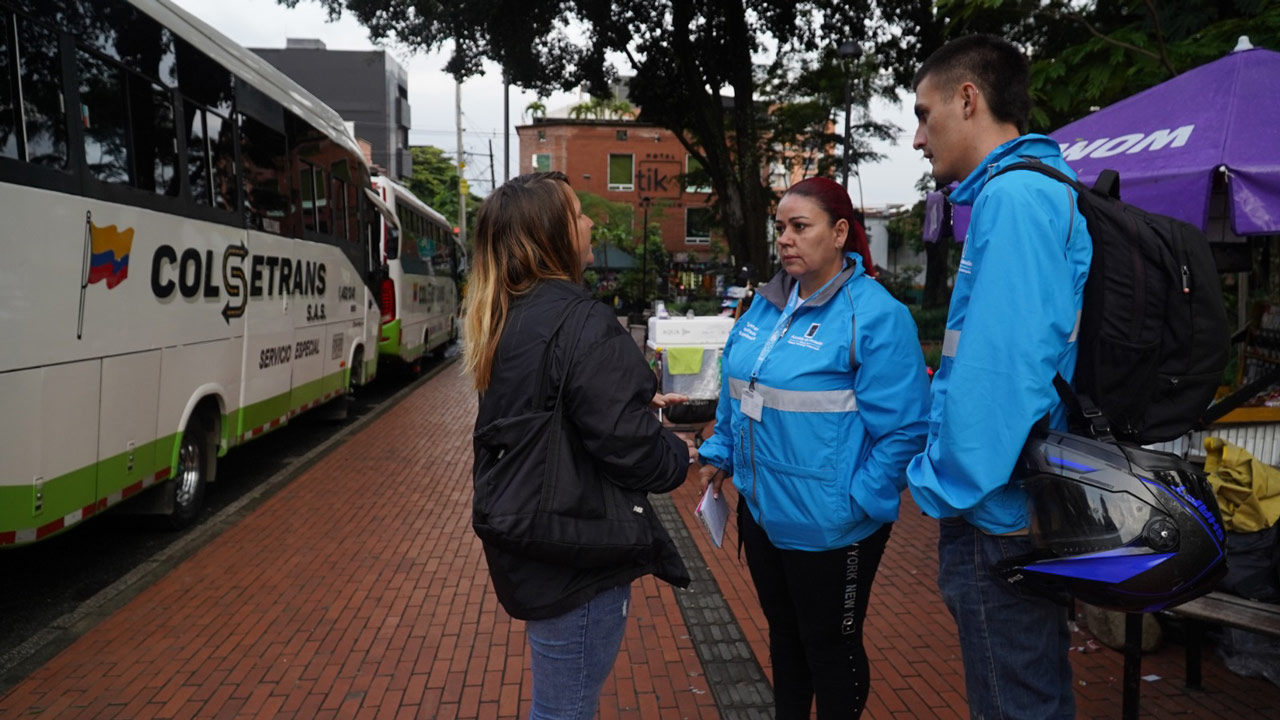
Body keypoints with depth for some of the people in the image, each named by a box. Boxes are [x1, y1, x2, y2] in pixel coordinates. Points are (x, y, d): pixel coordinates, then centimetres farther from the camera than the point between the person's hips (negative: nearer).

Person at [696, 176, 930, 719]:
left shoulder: (875, 314, -16)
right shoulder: (767, 304, 6)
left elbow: (901, 427, -18)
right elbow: (736, 390, 18)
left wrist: (858, 503, -19)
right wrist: (720, 454, 12)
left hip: (829, 527, -7)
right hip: (760, 510, 7)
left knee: (830, 648, 13)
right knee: (783, 634, 24)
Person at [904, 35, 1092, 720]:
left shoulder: (1013, 195, -17)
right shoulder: (1042, 189, 15)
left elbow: (1003, 361, -24)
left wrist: (944, 485, -16)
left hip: (996, 514, -10)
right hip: (1030, 507, 10)